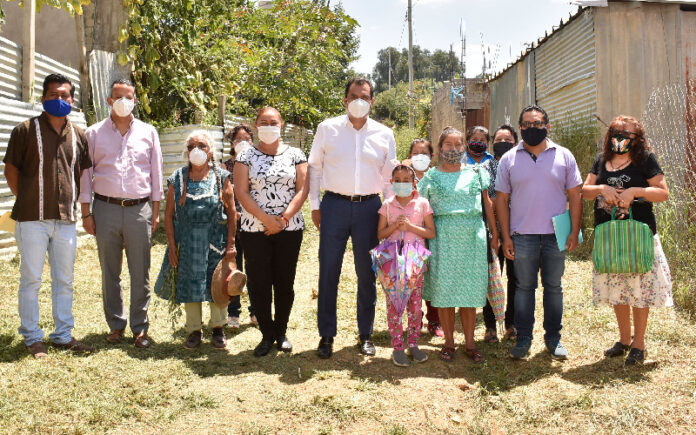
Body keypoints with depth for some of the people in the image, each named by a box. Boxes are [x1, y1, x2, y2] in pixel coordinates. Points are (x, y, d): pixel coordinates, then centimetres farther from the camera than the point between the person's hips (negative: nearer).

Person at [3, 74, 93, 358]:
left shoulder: (78, 135, 10)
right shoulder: (25, 130, -1)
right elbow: (11, 170, 3)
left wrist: (74, 203, 9)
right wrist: (27, 202, 2)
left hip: (66, 219, 4)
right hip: (33, 219, -4)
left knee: (64, 280, 11)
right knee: (31, 279, 3)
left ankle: (63, 335, 22)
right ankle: (32, 338, 15)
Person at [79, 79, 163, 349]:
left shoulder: (148, 132, 9)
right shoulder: (94, 133, 7)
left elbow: (156, 173, 10)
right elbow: (85, 174, 7)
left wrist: (156, 211, 5)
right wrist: (86, 213, 1)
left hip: (139, 210, 0)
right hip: (105, 208, 0)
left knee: (140, 273, 2)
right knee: (110, 273, 7)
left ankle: (140, 327, 13)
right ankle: (116, 325, 20)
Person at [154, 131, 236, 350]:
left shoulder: (222, 177, 0)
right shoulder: (177, 179, 3)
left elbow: (232, 213, -2)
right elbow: (169, 215, 3)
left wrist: (230, 245, -8)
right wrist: (172, 246, -3)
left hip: (216, 241, -1)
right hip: (187, 242, 1)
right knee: (190, 284, 8)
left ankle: (218, 328, 25)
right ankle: (194, 330, 24)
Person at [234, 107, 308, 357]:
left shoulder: (295, 155, 7)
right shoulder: (246, 157, 5)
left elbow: (303, 189, -1)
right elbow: (241, 192, -4)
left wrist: (284, 217, -13)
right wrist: (266, 219, -14)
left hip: (290, 230, 0)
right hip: (254, 231, 0)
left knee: (285, 282, 6)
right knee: (259, 283, 1)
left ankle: (281, 333, 21)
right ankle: (267, 335, 15)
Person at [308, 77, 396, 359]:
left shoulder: (384, 134, 7)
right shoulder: (327, 129, 4)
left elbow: (389, 176, 11)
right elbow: (314, 167, 7)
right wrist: (315, 206, 2)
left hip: (369, 207, 1)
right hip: (334, 205, -1)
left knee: (367, 274, 8)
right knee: (328, 272, 1)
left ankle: (366, 334, 21)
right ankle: (326, 335, 13)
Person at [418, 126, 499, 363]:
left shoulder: (476, 172, 9)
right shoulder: (431, 176, 6)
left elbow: (487, 203, 12)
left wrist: (494, 233, 9)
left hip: (473, 236, 1)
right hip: (443, 237, -1)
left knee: (470, 290, 4)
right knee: (444, 290, 2)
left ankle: (470, 344, 14)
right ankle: (448, 343, 15)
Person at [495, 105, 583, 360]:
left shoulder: (563, 156, 5)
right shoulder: (509, 159, 4)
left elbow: (575, 196, 5)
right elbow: (502, 200, 4)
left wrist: (574, 232, -4)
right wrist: (506, 237, -2)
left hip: (556, 235, 1)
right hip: (523, 236, 0)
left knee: (553, 287, 9)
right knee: (524, 287, 6)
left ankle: (553, 338, 21)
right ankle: (523, 339, 16)